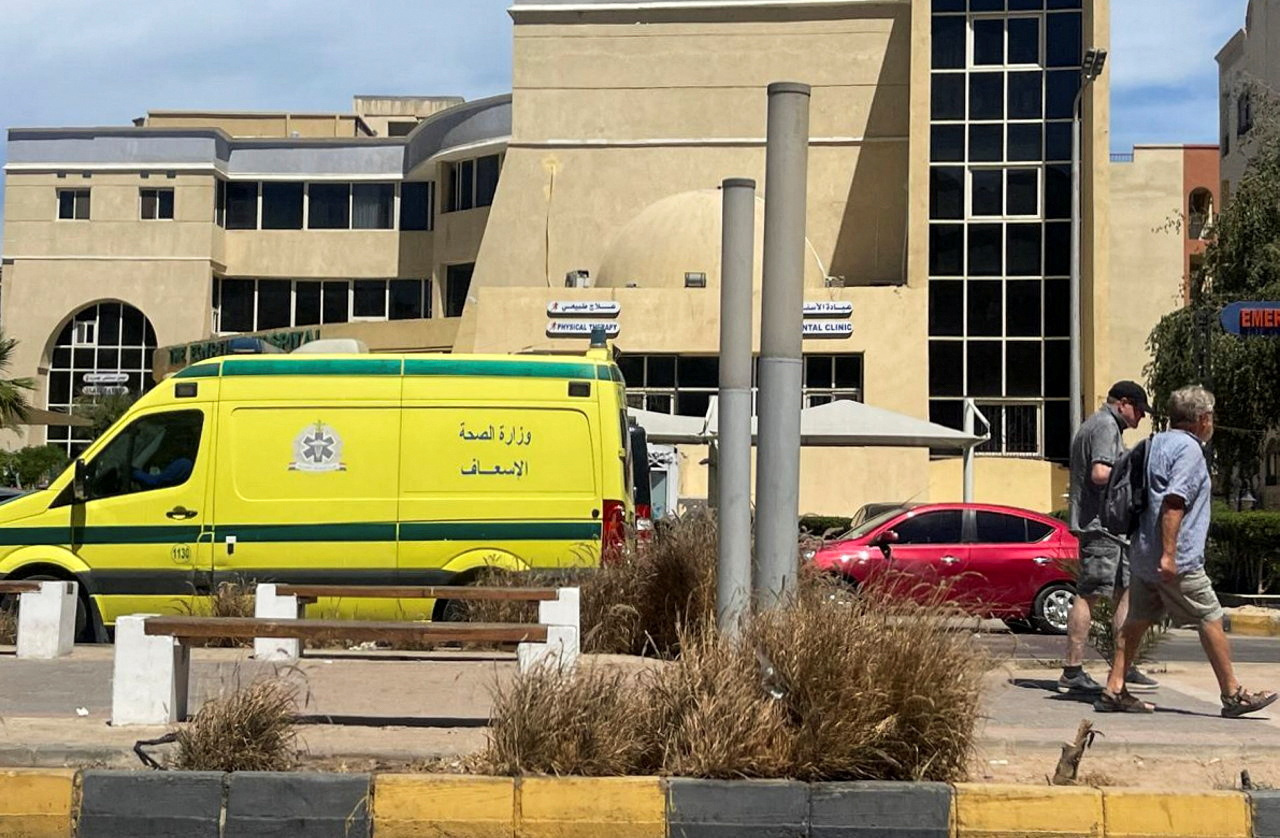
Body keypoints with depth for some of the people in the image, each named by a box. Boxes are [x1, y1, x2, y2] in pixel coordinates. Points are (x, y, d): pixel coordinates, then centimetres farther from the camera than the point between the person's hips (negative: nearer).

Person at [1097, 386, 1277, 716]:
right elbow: (1173, 503, -22)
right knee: (1210, 619, 1)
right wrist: (1168, 555, -25)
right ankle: (1233, 694, 8)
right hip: (1177, 561, -9)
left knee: (1137, 620, 9)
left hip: (1144, 554, 9)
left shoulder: (1157, 443, 15)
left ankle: (1114, 690, 7)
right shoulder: (1188, 449, -12)